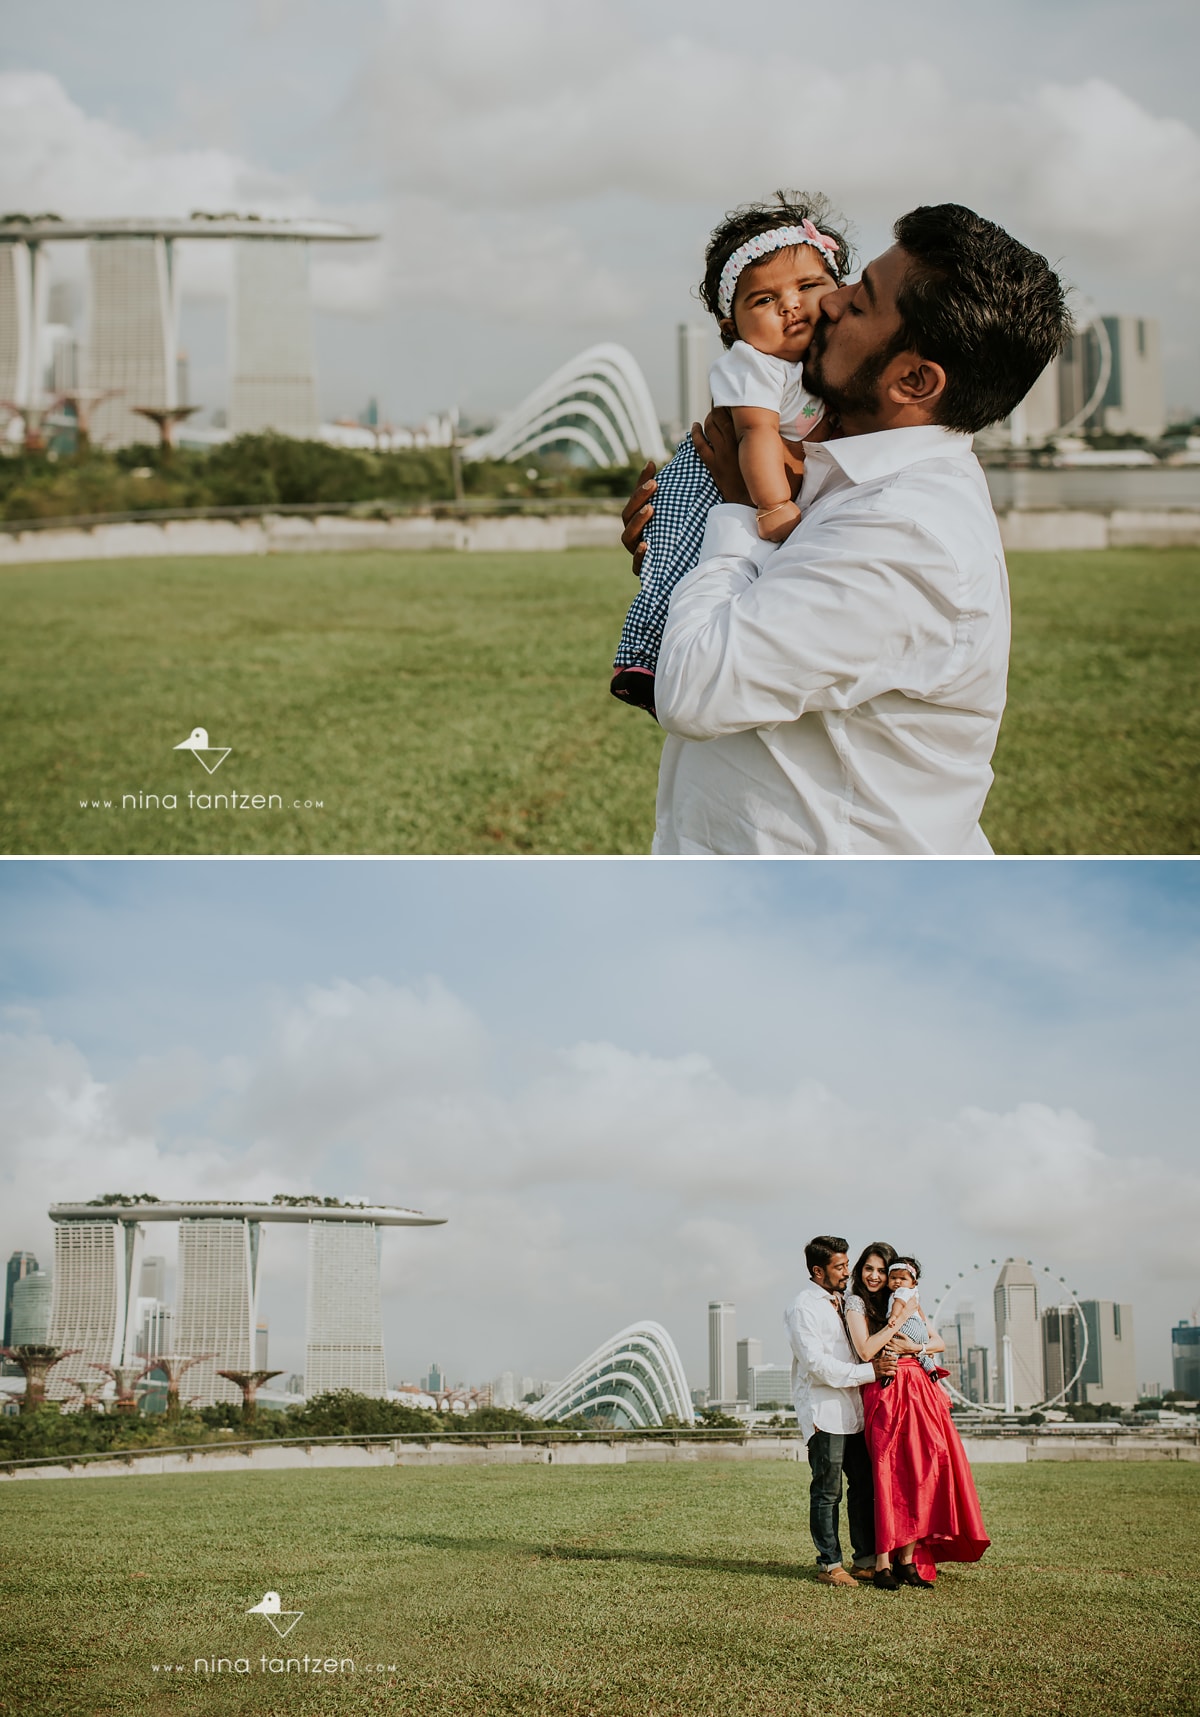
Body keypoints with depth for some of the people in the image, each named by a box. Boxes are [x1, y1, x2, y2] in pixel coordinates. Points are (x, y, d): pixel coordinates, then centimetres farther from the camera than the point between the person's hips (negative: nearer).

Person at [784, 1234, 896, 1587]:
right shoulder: (803, 1308, -9)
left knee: (864, 1486, 7)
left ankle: (866, 1561, 13)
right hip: (824, 1412, -8)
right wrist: (870, 1371, -18)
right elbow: (818, 1365, -17)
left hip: (853, 1409, 8)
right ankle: (829, 1565, 2)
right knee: (827, 1491, -4)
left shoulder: (839, 1302, 18)